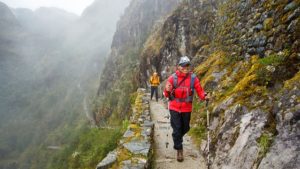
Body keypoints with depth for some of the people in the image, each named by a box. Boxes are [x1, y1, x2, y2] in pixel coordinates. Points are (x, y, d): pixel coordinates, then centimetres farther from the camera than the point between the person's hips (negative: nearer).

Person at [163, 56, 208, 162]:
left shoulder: (193, 78, -9)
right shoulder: (172, 78, -10)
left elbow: (199, 90, -6)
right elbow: (166, 95, -6)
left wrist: (204, 96, -27)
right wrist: (167, 90, -28)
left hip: (187, 108, 2)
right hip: (174, 108, -2)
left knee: (185, 128, 19)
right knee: (176, 129, 0)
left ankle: (177, 139, 52)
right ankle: (179, 150, 18)